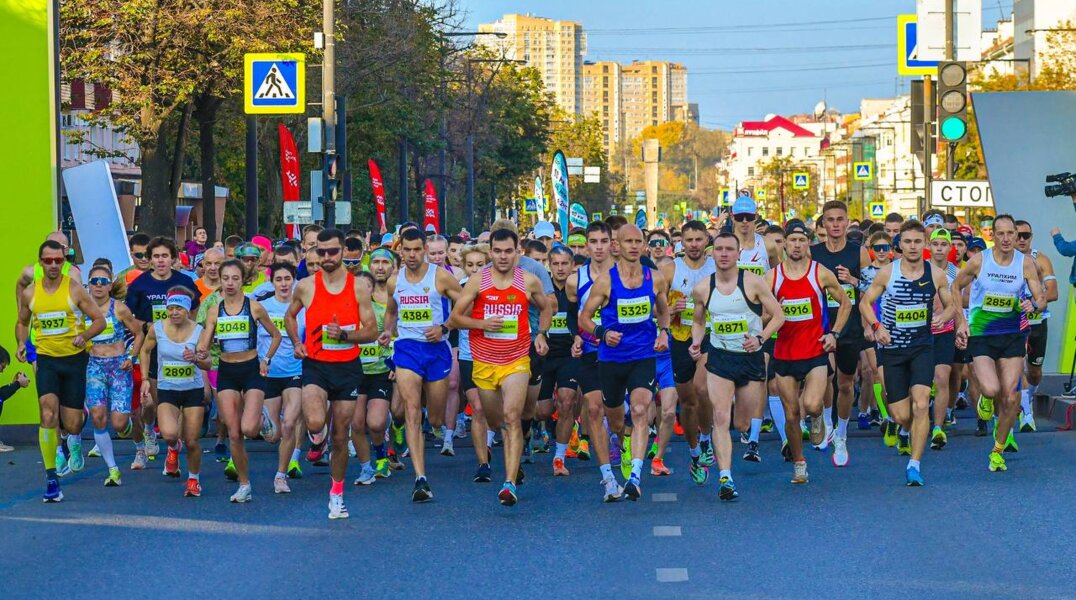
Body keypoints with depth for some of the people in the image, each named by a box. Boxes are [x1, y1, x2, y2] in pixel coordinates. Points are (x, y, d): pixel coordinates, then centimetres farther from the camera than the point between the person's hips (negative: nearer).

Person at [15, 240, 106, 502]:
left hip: (75, 359, -1)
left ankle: (75, 439, 44)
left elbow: (99, 320, -3)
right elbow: (22, 323, 19)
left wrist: (84, 335, -22)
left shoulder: (74, 289, -6)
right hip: (46, 359, 1)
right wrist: (21, 343, -1)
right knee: (48, 414, -20)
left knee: (72, 424, 2)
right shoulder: (30, 293, 3)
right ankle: (51, 477, -16)